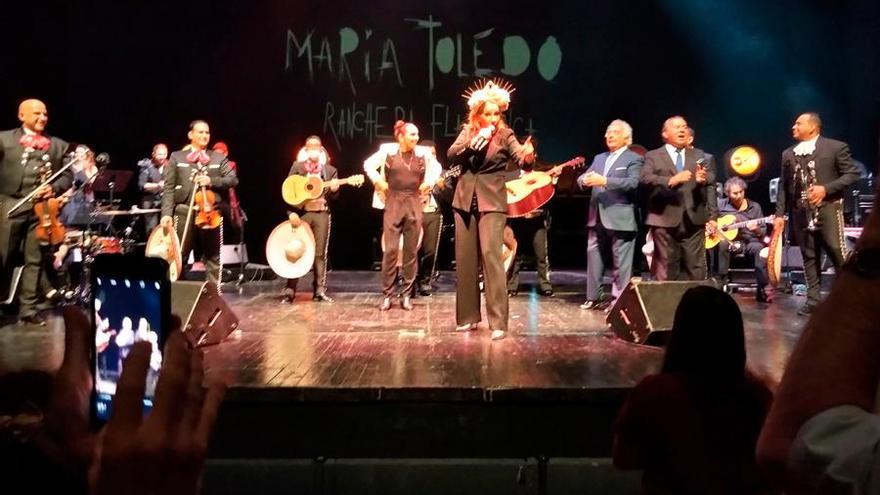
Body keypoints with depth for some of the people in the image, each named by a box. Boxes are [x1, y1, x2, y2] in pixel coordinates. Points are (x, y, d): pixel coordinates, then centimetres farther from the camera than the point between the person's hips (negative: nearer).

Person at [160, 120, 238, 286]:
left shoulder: (219, 158, 15)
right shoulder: (176, 157, 11)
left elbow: (233, 179, 3)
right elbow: (168, 188, 4)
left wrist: (212, 181, -13)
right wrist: (167, 213, -8)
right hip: (184, 213, -1)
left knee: (213, 258, 6)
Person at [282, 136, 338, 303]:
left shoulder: (330, 170, 11)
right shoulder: (297, 166, 6)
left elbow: (333, 197, 9)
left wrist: (334, 190, -15)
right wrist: (291, 212, -12)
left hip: (322, 213, 1)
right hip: (301, 213, -1)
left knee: (320, 253, 2)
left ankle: (320, 291, 6)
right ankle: (289, 290, 3)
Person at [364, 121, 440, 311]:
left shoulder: (423, 153, 4)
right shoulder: (388, 151, -2)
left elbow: (436, 167, 19)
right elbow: (368, 164, 7)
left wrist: (428, 183, 7)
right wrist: (379, 182, -1)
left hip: (414, 204, 2)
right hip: (393, 203, -2)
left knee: (411, 251, 3)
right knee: (391, 250, -6)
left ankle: (406, 295, 10)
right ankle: (387, 295, 2)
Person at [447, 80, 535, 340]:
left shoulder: (505, 134, -1)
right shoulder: (467, 131, 7)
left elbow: (519, 156, -16)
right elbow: (451, 155, -6)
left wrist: (528, 155, -38)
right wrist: (475, 141, -18)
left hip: (492, 201, -4)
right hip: (465, 199, 4)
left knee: (491, 254, -15)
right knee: (465, 258, 6)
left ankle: (498, 321, -14)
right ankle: (468, 316, 19)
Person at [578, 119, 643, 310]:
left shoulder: (634, 159, -1)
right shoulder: (599, 158, 20)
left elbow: (633, 182, -17)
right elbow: (582, 177, 12)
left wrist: (604, 181, -26)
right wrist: (585, 180, -13)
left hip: (620, 218, -7)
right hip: (597, 217, 7)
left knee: (620, 262, -2)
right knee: (594, 256, 10)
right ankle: (593, 298, 18)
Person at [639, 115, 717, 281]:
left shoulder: (699, 155, 18)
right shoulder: (653, 156, 8)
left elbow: (711, 186, 13)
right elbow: (645, 179, -10)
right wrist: (671, 180, -22)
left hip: (694, 220, 3)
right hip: (665, 220, -2)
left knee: (696, 270, 1)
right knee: (666, 270, 0)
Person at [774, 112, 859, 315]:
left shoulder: (836, 147, -1)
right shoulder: (788, 154, 11)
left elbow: (852, 174, -3)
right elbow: (784, 186, 11)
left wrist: (826, 188, -15)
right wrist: (780, 214, 5)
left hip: (827, 208, -4)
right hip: (801, 212, 4)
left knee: (837, 252, -7)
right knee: (809, 256, 6)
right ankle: (813, 299, 11)